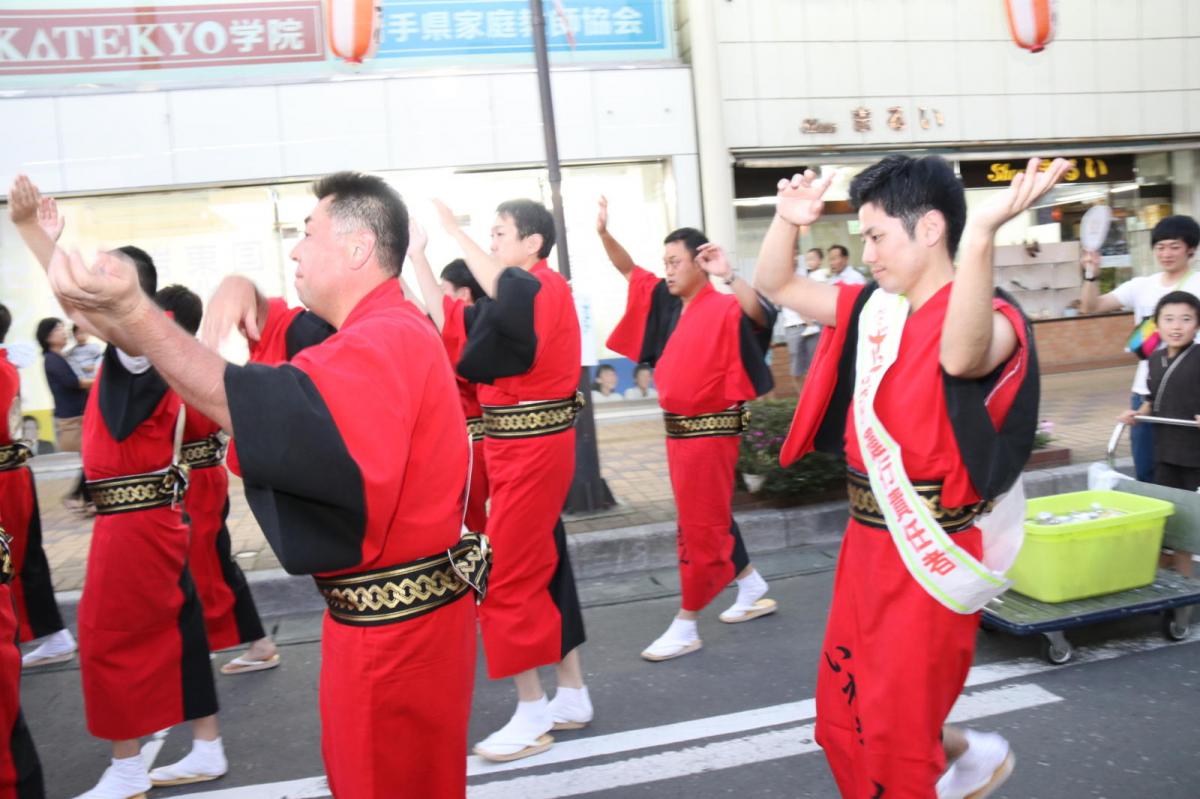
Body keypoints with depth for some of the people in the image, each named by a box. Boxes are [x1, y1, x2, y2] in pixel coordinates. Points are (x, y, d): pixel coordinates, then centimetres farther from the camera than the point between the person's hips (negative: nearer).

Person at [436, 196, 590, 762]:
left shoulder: (543, 287, -14)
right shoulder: (519, 293, 13)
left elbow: (505, 291, -33)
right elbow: (453, 326, 13)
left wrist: (456, 233, -22)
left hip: (532, 447, -10)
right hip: (522, 446, 10)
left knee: (507, 578, -3)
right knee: (542, 568, 15)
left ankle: (533, 714, 10)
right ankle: (572, 696, 27)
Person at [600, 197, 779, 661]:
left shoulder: (724, 309, -16)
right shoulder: (668, 302, 7)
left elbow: (760, 315, -36)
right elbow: (628, 270, 14)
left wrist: (729, 276, -48)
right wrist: (604, 233, -1)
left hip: (711, 429, -9)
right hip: (678, 427, 9)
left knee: (700, 526, 0)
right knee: (709, 518, 19)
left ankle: (686, 625, 9)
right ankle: (752, 589, 37)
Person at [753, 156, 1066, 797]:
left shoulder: (991, 319, -17)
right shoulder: (873, 309, 4)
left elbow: (959, 357, -42)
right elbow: (776, 288, 12)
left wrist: (983, 231, -52)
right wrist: (787, 220, -6)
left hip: (932, 552, -8)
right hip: (867, 540, 8)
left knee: (894, 729, 5)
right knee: (841, 714, 21)